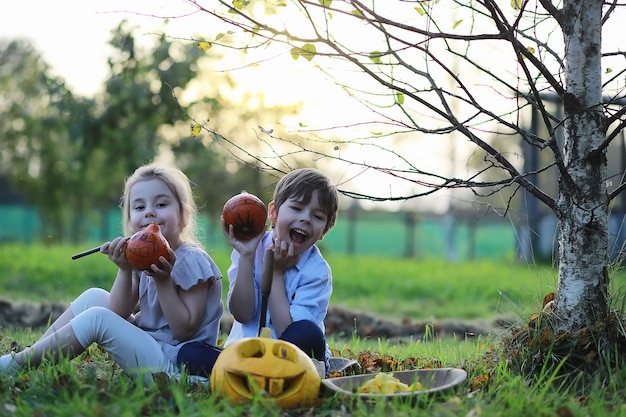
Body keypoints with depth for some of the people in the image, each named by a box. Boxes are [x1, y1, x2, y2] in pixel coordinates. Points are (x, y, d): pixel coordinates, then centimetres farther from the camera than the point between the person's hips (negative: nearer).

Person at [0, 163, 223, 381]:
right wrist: (125, 271, -14)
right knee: (93, 297, 6)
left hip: (171, 363, -8)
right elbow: (119, 314, 2)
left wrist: (163, 281, -27)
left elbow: (185, 330, -18)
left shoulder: (191, 260, -15)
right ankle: (32, 354, 7)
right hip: (147, 339, 8)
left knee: (96, 318, -18)